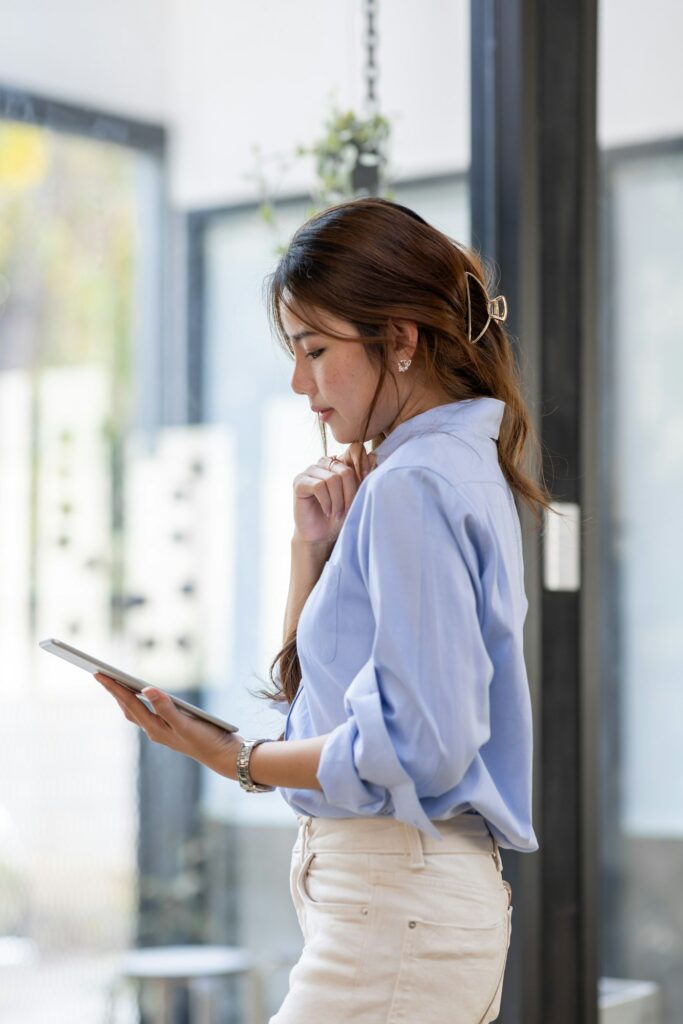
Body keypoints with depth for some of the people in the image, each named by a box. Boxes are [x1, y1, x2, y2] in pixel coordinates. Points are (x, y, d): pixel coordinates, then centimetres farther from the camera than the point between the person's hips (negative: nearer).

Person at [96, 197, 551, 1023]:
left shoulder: (413, 488, -16)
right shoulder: (459, 470, 14)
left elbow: (420, 744, -22)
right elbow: (308, 689, 19)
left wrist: (244, 762, -17)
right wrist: (314, 547, 5)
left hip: (400, 906, -10)